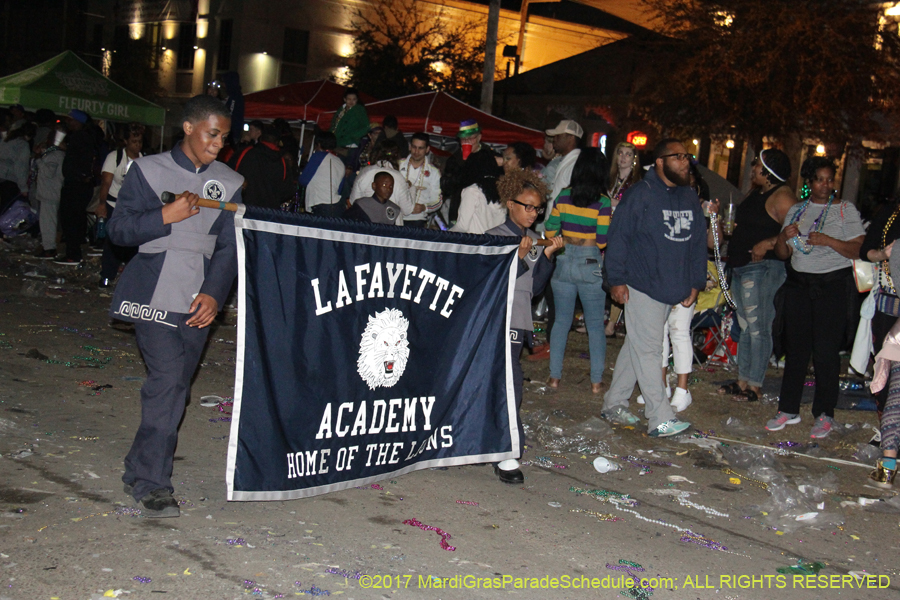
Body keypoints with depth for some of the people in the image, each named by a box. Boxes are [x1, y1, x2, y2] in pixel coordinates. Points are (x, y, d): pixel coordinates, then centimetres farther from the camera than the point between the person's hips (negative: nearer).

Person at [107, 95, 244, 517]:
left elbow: (229, 247, 8)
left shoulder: (229, 183, 10)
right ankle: (150, 482, -8)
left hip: (199, 300, 4)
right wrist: (166, 216, -14)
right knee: (168, 378, -16)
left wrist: (213, 293, -6)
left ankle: (142, 471, 23)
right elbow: (119, 229, 1)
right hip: (154, 292, -4)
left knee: (176, 385, 8)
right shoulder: (148, 170, 2)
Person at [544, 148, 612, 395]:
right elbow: (602, 240, -12)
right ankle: (596, 381, 10)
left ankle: (554, 376, 16)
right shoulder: (603, 202, -10)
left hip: (564, 261, 3)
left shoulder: (563, 196, 0)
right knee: (595, 324, 7)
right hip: (591, 264, -3)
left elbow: (550, 231, 5)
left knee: (561, 320, 12)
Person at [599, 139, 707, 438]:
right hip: (641, 286, -7)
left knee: (637, 346, 14)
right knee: (647, 349, -5)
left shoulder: (690, 198, 13)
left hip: (671, 289, 7)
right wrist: (616, 279, -11)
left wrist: (696, 282, 13)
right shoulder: (640, 194, -8)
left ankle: (614, 404, 24)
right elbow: (618, 236, -9)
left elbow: (698, 242, 18)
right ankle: (660, 418, -2)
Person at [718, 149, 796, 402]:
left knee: (758, 328, -6)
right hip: (740, 267, 11)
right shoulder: (756, 193, 16)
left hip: (762, 268, -11)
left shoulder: (782, 197, -14)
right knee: (745, 327, 15)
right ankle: (742, 380, 23)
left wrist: (768, 244, -26)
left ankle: (754, 386, -1)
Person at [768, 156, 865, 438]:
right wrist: (784, 236, -8)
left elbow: (858, 250, -7)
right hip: (798, 284, 4)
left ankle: (824, 415, 5)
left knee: (826, 351, -4)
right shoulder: (796, 210, 12)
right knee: (795, 347, 5)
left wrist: (828, 241, -20)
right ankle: (788, 409, 14)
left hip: (833, 285, -4)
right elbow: (782, 254, 12)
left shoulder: (846, 210, 1)